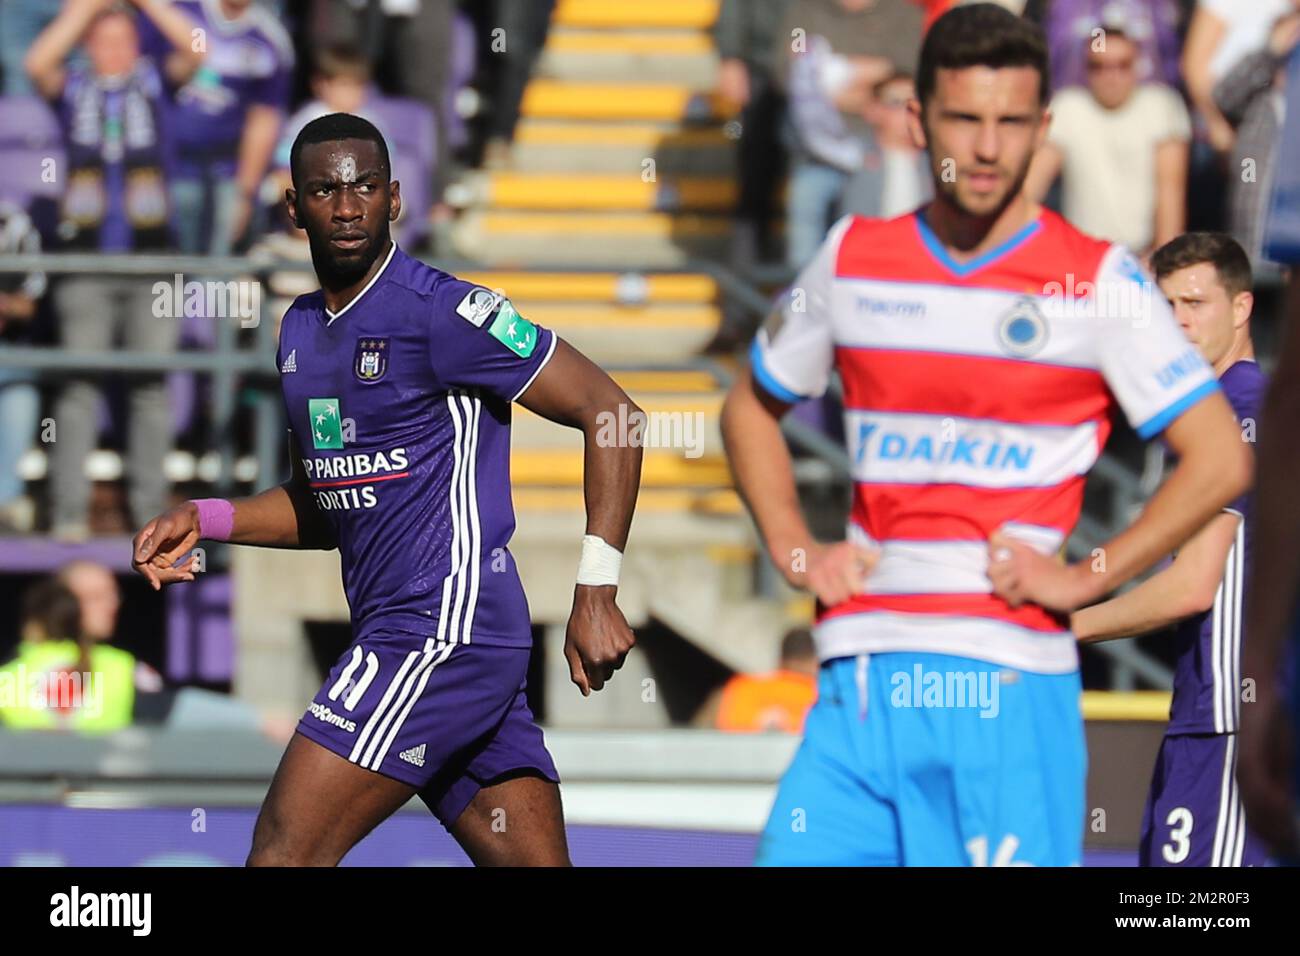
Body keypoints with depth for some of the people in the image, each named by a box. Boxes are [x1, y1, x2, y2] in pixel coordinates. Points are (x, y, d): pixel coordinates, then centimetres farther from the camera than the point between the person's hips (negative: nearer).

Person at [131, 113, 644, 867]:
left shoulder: (440, 312, -10)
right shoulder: (301, 330, 16)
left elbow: (610, 412, -11)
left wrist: (596, 594, -16)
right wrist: (208, 521, 10)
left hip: (446, 627, -9)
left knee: (286, 849, -13)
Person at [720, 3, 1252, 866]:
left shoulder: (1096, 281, -1)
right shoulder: (854, 259, 11)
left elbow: (1221, 461, -2)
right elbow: (752, 407, 26)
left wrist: (1086, 578, -8)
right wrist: (794, 551, 12)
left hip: (1006, 677, -4)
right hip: (860, 673, 4)